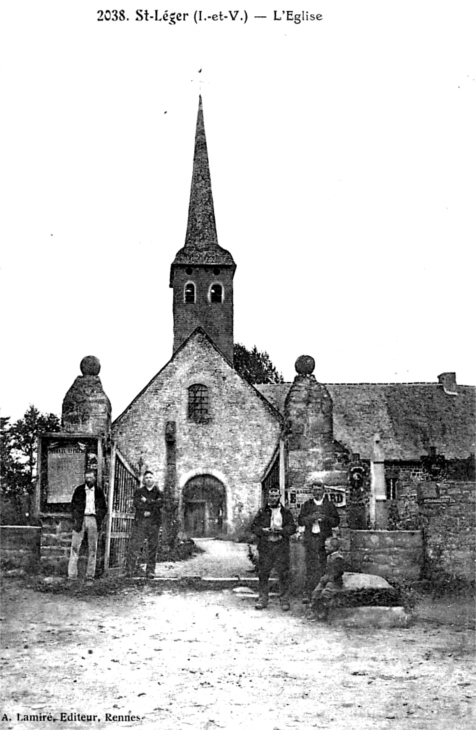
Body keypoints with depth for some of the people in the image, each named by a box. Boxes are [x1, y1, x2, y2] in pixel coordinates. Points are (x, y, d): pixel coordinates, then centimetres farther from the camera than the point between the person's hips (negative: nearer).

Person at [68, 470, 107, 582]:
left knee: (92, 548, 2)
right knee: (75, 546, -5)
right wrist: (75, 519, -4)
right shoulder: (79, 490, 7)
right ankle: (72, 574, -3)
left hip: (93, 519, 1)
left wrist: (99, 519, 0)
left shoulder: (99, 491, 10)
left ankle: (90, 574, 7)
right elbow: (73, 505, 6)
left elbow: (104, 507, 13)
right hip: (80, 519, -1)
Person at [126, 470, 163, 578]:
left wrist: (146, 501, -8)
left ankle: (150, 571, 7)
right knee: (134, 545, -7)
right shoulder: (139, 491, 12)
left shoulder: (158, 492, 11)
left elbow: (160, 503, -7)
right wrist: (152, 505, -9)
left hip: (153, 522, 0)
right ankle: (130, 570, -5)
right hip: (140, 521, 0)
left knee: (152, 547, 1)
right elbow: (136, 503, -6)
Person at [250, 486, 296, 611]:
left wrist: (281, 530, -15)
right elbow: (253, 527, 6)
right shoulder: (262, 512, 11)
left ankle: (284, 600, 7)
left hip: (281, 546, -1)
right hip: (265, 546, 1)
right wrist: (263, 530, -12)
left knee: (283, 574, -1)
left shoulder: (286, 512, 9)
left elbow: (292, 527, 3)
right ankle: (262, 599, 13)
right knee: (263, 573, 3)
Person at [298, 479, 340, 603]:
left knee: (323, 566, -3)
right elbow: (300, 521, 8)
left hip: (325, 538, 0)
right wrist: (310, 517, -11)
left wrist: (325, 518, -11)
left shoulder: (329, 505, 11)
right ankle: (308, 594, -10)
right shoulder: (307, 505, 13)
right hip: (310, 538, 0)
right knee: (310, 565, -8)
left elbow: (336, 521, 7)